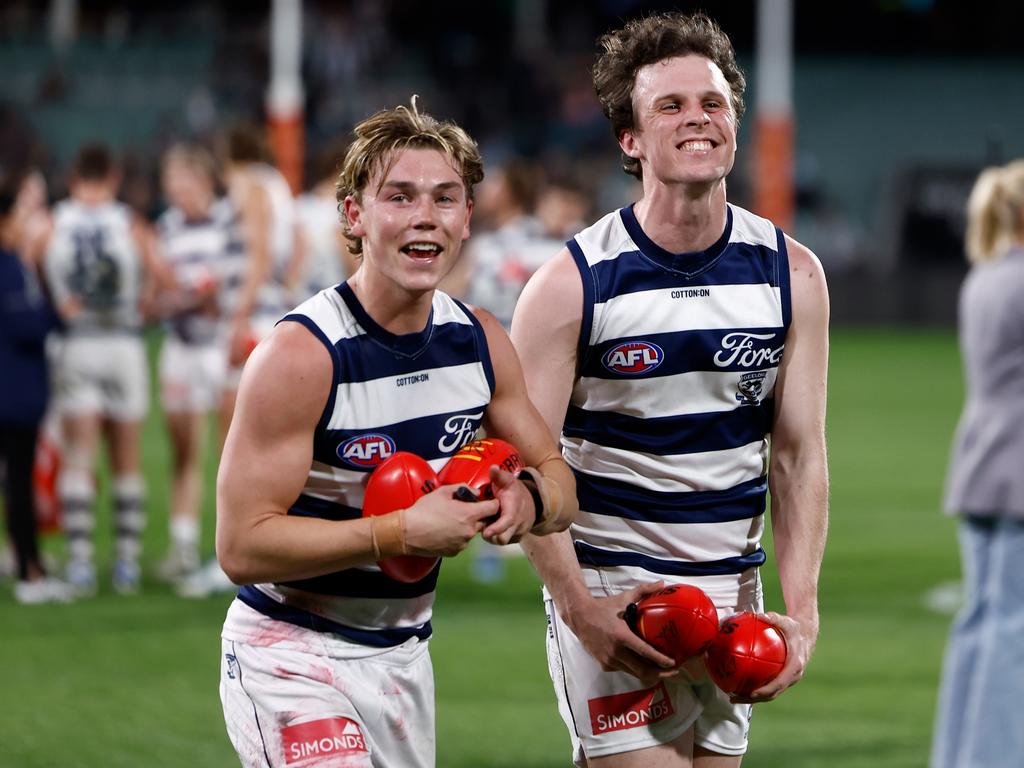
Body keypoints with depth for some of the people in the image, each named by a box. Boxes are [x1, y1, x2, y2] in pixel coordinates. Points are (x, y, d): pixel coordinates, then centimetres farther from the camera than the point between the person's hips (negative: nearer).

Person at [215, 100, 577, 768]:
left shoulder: (481, 342, 2)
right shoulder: (299, 355, -18)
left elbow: (559, 478, 12)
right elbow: (243, 544, -21)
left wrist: (530, 497, -12)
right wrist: (400, 533, -27)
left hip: (404, 655, 7)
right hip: (292, 654, -7)